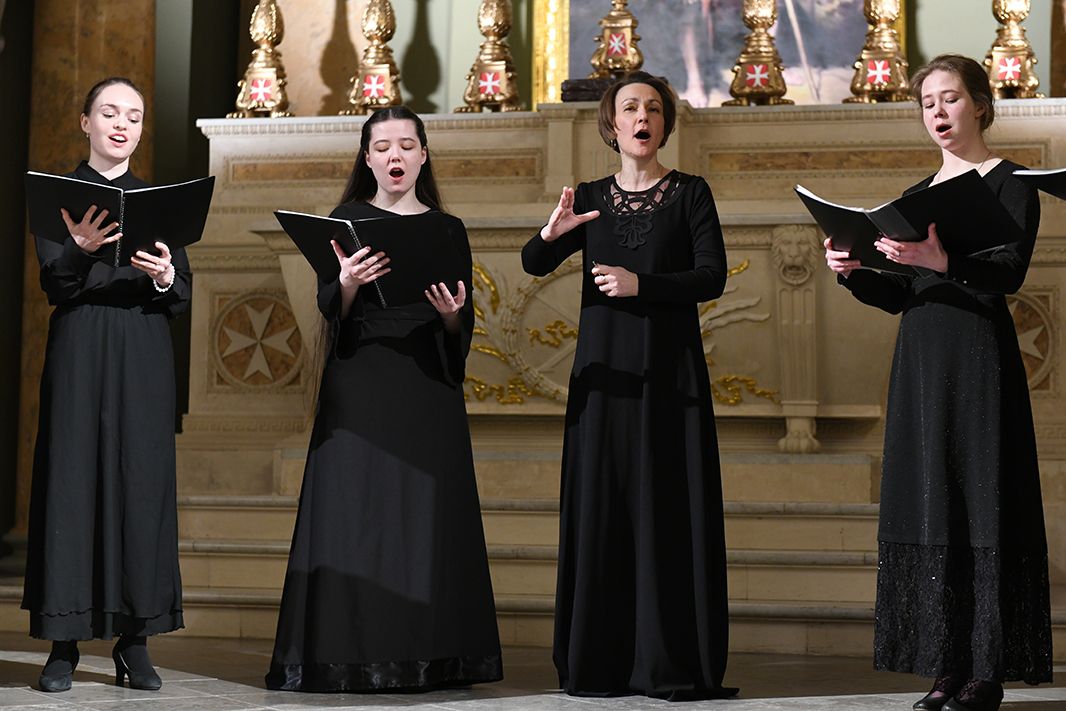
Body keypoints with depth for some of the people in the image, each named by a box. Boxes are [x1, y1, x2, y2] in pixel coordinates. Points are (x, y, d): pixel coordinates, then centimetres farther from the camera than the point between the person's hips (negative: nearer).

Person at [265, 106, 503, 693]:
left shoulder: (448, 230, 12)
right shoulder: (347, 221, 7)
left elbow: (461, 329, 8)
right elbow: (332, 311, -2)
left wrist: (451, 312, -14)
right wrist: (349, 284, -24)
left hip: (427, 387, 2)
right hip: (359, 386, -2)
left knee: (426, 515, -1)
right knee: (355, 514, -7)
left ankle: (427, 658, 5)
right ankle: (349, 658, -4)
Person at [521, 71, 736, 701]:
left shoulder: (690, 193, 4)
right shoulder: (590, 199, 12)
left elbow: (713, 276, -6)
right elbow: (534, 265, 2)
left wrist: (641, 283, -18)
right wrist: (551, 234, -19)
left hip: (670, 370, -2)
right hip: (604, 371, 2)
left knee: (668, 506, -5)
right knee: (601, 507, 0)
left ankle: (675, 661, -1)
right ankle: (601, 661, 5)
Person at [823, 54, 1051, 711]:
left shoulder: (1008, 181, -1)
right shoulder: (919, 193, 18)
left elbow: (1010, 273, -15)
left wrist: (942, 262, -30)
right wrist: (854, 272, -2)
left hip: (979, 355, -7)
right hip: (921, 355, 7)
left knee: (978, 501, -7)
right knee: (926, 505, 4)